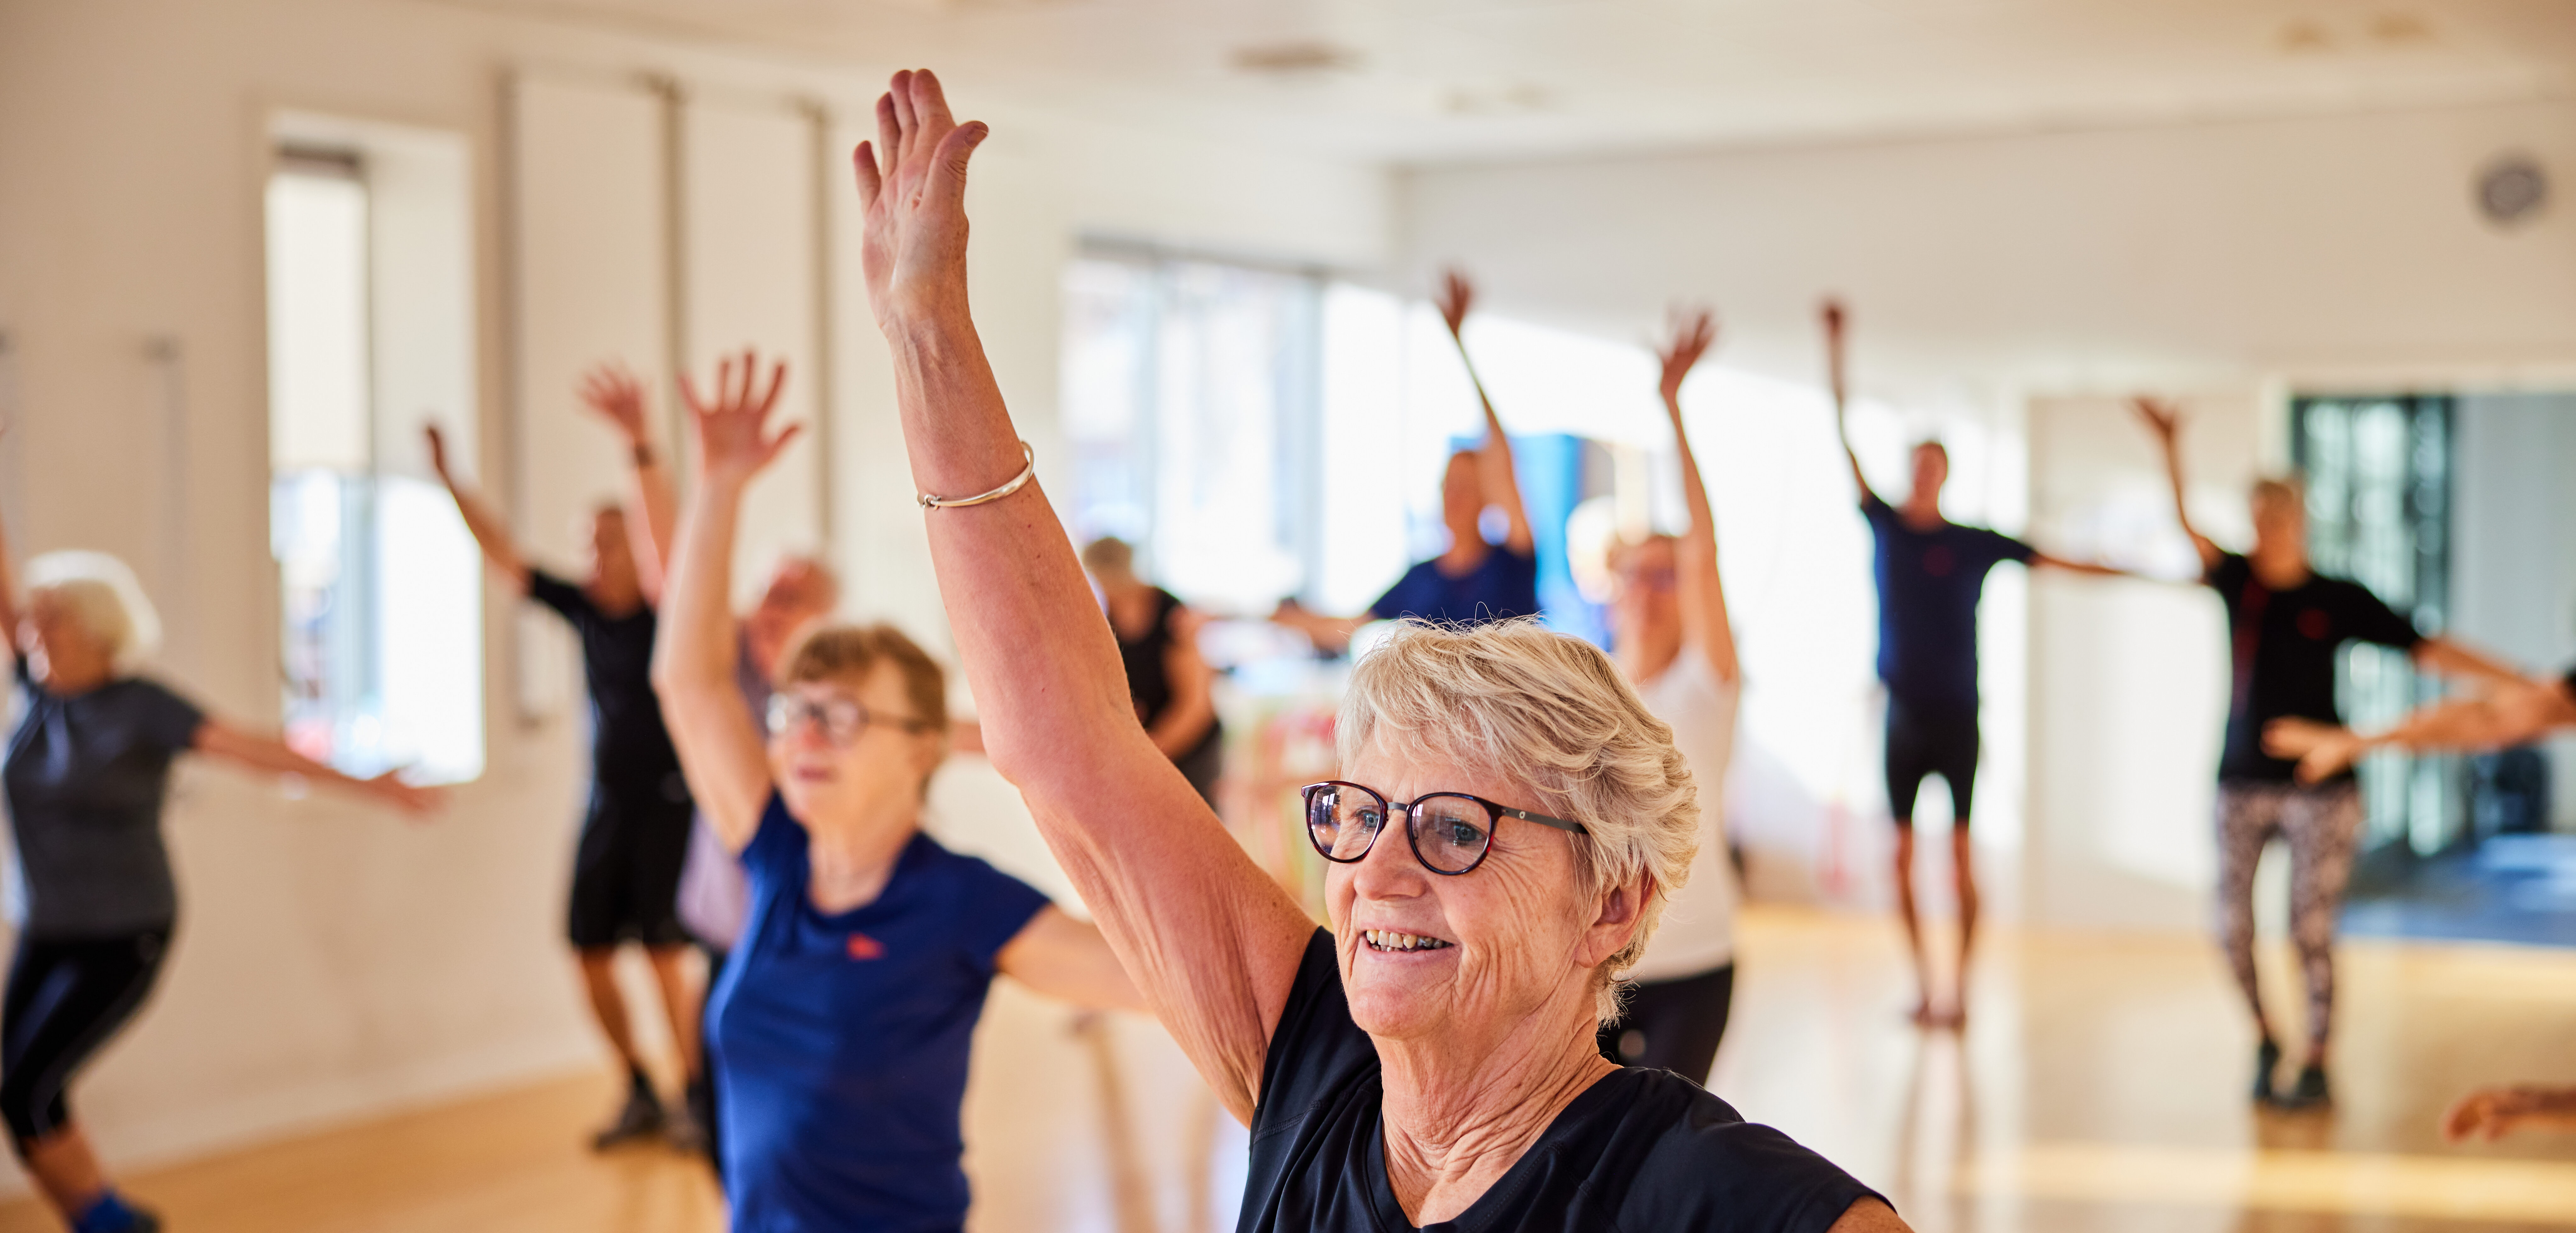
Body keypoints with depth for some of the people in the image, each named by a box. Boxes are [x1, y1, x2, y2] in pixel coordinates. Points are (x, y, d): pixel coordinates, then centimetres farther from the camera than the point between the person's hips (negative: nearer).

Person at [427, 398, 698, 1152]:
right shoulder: (584, 609, 5)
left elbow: (667, 544, -28)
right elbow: (505, 558, 7)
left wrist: (642, 452, -38)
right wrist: (450, 483, 1)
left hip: (667, 805, -6)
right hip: (607, 803, 6)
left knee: (665, 952, -8)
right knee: (592, 953, 5)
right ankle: (641, 1097, 19)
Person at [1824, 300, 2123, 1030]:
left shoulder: (1973, 543, 1)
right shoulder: (1884, 525, 5)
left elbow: (2052, 562, 3)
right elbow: (1845, 440, 3)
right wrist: (1835, 353, -1)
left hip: (1957, 713, -2)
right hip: (1902, 709, 2)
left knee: (1962, 848, -1)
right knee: (1902, 852, 3)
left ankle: (1962, 990, 4)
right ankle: (1921, 987, 13)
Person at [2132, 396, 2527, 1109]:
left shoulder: (2340, 599, -2)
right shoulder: (2237, 581, 1)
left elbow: (2427, 651, -3)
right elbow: (2185, 527, -14)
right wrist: (2170, 449, -30)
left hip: (2319, 787, -2)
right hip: (2243, 784, 2)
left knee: (2311, 932, -3)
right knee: (2233, 929, 1)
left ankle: (2317, 1068, 12)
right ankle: (2265, 1043, 25)